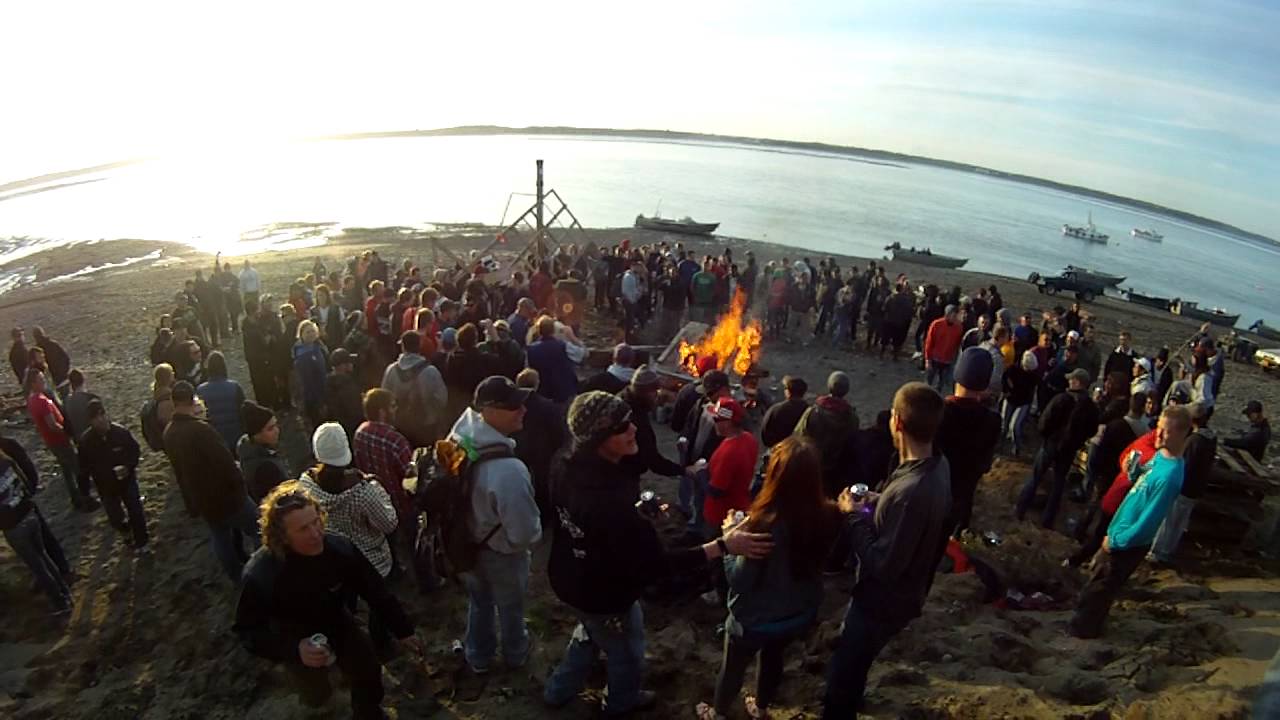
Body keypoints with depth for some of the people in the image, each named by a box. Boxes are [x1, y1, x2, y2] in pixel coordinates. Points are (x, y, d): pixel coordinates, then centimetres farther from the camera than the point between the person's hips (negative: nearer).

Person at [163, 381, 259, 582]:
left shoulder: (169, 432, -1)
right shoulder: (200, 429, -28)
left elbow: (179, 469, 10)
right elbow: (225, 461, -27)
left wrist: (191, 503, 19)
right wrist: (239, 483, -8)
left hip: (203, 500, 8)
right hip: (226, 495, -8)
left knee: (220, 539, 21)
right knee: (258, 530, 9)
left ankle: (238, 577, 36)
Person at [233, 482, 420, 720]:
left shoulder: (340, 548, -30)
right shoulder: (260, 575, -37)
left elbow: (375, 591, -17)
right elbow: (247, 630, -24)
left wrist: (402, 631, -10)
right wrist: (294, 650, -39)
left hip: (336, 621, 2)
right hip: (295, 637, -2)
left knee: (369, 672, 10)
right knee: (318, 696, 13)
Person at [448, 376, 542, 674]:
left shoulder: (459, 439, -19)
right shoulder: (508, 470, -43)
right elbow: (524, 534, -36)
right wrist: (536, 531, -10)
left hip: (465, 544, 6)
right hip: (501, 554, -5)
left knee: (478, 604, 32)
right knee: (511, 608, 26)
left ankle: (478, 656, 55)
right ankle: (515, 655, 54)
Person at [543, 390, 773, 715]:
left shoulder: (567, 467, -17)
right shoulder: (610, 501, -43)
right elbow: (655, 564, -35)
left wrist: (636, 517, 10)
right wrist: (723, 546, -34)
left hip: (569, 580, 7)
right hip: (605, 595, -7)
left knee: (590, 633, 36)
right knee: (627, 652, 26)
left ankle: (558, 691, 55)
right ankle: (623, 701, 54)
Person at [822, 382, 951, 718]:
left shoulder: (911, 491, -38)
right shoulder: (938, 465, -8)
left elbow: (882, 566, -31)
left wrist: (855, 516, -21)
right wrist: (875, 503, -6)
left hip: (883, 602, -9)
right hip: (900, 592, 9)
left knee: (843, 671, 13)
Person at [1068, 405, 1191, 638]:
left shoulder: (1170, 474, -32)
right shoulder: (1160, 454, -4)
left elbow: (1149, 521, -27)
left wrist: (1116, 541, -18)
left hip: (1129, 543, -8)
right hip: (1119, 531, 8)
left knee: (1099, 588, 12)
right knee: (1097, 575, 27)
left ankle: (1084, 627, 34)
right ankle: (1084, 615, 48)